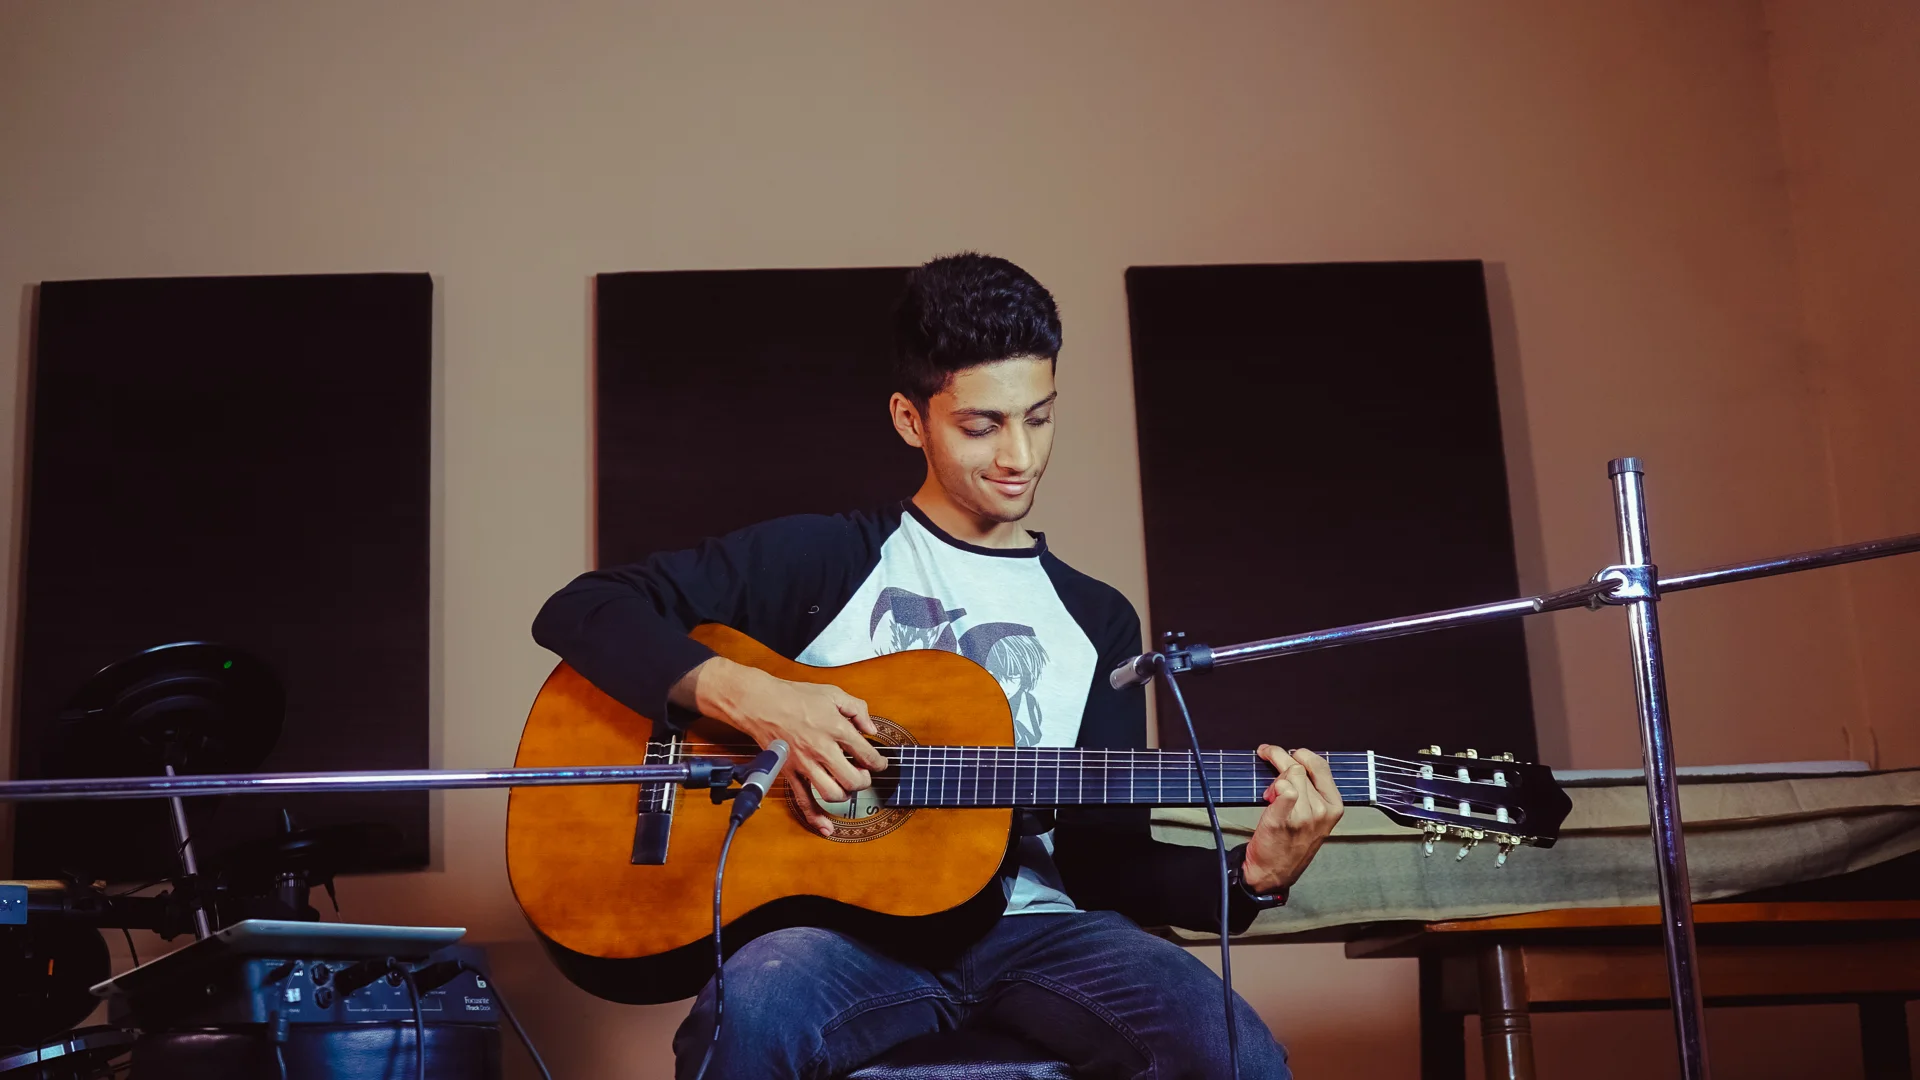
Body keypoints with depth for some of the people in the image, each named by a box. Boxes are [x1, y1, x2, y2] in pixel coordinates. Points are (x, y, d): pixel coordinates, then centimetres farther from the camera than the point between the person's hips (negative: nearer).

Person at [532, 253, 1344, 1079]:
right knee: (748, 1009, -36)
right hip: (851, 924, -2)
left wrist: (1252, 875, -7)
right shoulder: (826, 561, 5)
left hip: (1029, 927, 3)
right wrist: (749, 697, -15)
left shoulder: (1097, 621, 15)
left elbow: (1102, 856, 12)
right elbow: (581, 611, -1)